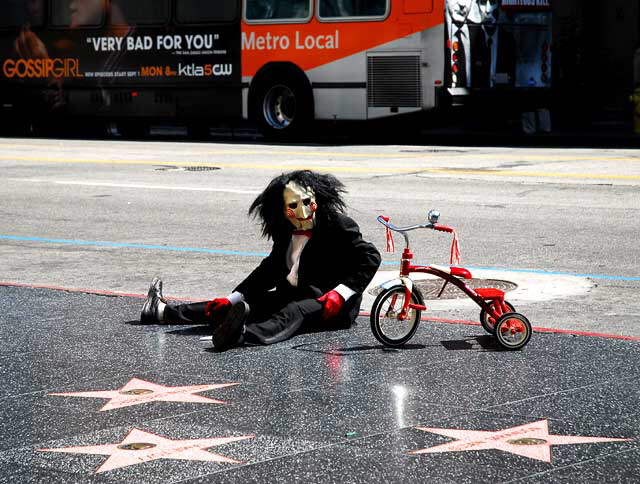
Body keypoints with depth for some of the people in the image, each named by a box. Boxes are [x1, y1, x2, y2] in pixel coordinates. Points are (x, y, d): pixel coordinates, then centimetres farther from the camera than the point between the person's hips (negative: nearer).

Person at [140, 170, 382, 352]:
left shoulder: (338, 226, -11)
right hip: (293, 295, 8)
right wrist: (233, 298, 10)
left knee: (293, 312, -38)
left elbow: (370, 257, -16)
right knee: (243, 303, 4)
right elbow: (271, 269, 18)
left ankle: (242, 334, -69)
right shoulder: (286, 233, 9)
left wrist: (339, 294, -25)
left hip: (333, 307, -8)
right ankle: (163, 312, 11)